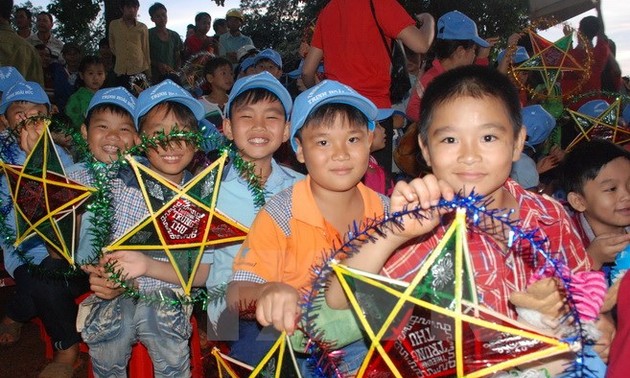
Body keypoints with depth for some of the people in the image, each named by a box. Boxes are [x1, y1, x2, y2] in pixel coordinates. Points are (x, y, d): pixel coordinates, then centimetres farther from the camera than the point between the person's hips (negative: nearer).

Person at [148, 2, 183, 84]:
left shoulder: (174, 35, 14)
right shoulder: (148, 34, 2)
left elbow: (178, 57, 17)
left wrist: (176, 71, 0)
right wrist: (158, 64, -16)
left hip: (171, 76, 3)